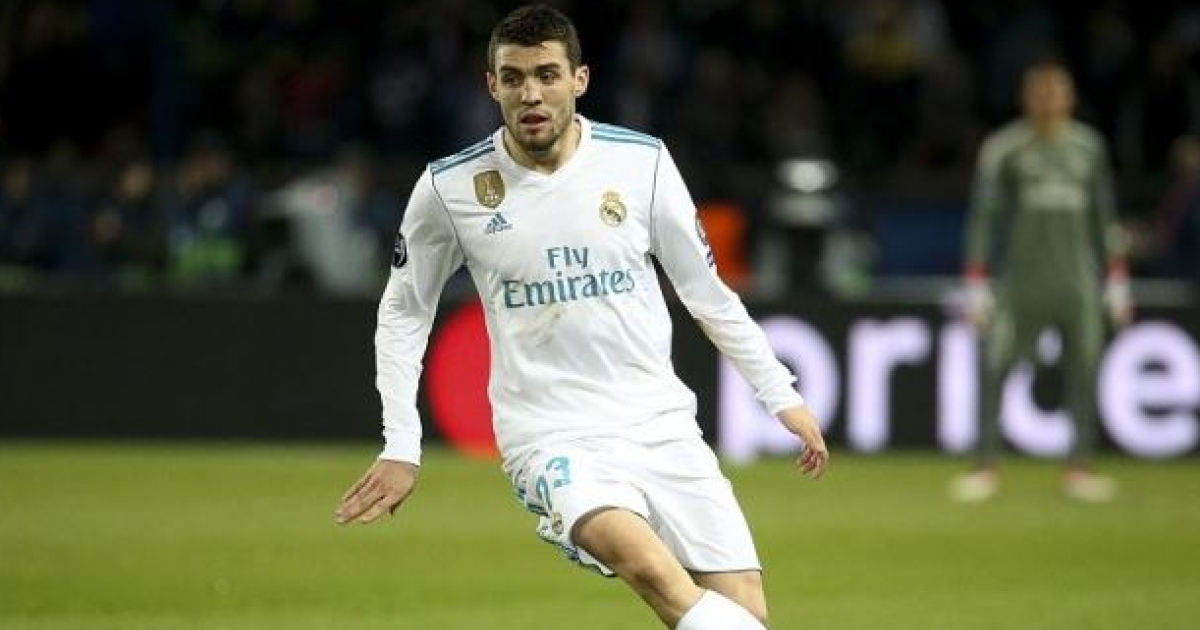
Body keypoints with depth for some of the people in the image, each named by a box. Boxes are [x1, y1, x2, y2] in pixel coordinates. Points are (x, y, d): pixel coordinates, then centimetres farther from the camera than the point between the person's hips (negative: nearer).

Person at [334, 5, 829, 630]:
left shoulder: (642, 162, 0)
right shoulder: (450, 188, -3)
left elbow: (706, 291, 12)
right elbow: (402, 314, 11)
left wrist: (782, 396, 12)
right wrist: (400, 447, 6)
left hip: (660, 424, 3)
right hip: (550, 436, -3)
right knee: (647, 565, -33)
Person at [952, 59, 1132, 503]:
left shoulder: (1088, 146, 11)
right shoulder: (1003, 148, 1)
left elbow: (1104, 214, 17)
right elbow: (983, 217, 1)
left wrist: (1117, 280, 13)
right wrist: (977, 287, -4)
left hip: (1078, 280, 3)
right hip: (1020, 279, -3)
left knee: (1083, 371, 1)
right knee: (994, 371, -7)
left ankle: (1080, 468, 9)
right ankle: (986, 469, 0)